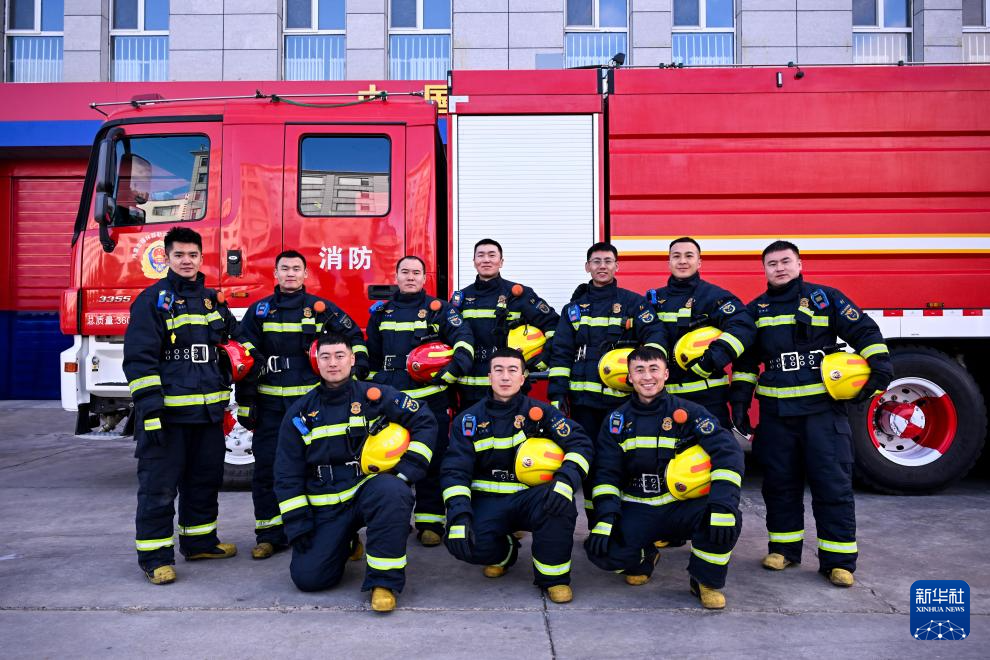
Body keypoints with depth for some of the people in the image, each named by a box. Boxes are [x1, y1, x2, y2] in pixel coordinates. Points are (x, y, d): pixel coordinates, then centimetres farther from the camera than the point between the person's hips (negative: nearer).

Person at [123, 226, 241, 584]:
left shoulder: (213, 300, 13)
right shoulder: (153, 299, -5)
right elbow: (139, 357, -11)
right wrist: (149, 406, -18)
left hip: (208, 411, 6)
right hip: (168, 411, -6)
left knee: (205, 479, 16)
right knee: (159, 485, 1)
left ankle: (200, 541, 31)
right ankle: (155, 555, 12)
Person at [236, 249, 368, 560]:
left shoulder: (321, 308, 5)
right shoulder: (259, 311, 7)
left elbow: (354, 337, 13)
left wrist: (357, 370, 0)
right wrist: (245, 401, 1)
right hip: (270, 403, 1)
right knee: (266, 467, 1)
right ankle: (270, 534, 12)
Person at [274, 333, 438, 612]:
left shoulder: (375, 396, -2)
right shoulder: (300, 413, 5)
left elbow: (424, 422, -2)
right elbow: (287, 475, 7)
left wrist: (407, 469, -12)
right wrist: (297, 525, 0)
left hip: (371, 488, -2)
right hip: (325, 506, 3)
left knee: (393, 492, -37)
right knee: (307, 576, -10)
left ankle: (384, 581, -22)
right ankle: (345, 543, 23)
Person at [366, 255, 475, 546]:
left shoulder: (439, 309, 4)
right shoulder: (381, 312, 14)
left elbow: (463, 339, -6)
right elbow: (370, 353, 22)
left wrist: (452, 370, -20)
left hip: (430, 399, -3)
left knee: (431, 461, 1)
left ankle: (430, 522, 11)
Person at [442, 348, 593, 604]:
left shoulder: (539, 412, 0)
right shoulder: (469, 419, 2)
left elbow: (580, 444, -8)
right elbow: (455, 470, -4)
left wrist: (565, 481, -28)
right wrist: (459, 516, -20)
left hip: (530, 497, -1)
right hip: (487, 501, 1)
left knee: (561, 503, -33)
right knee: (465, 544, -27)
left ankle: (553, 576, -8)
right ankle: (505, 552, 11)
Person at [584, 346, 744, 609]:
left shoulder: (688, 412, -4)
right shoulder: (617, 420, 3)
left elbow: (728, 451, -15)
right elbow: (606, 471, 0)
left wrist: (724, 504, -31)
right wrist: (606, 517, -17)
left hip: (682, 506, -1)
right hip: (636, 511, 1)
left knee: (729, 519, -30)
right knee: (600, 550, -23)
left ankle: (706, 581, -1)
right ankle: (643, 558, 14)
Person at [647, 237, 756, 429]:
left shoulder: (713, 295, -3)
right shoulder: (656, 298, 14)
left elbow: (744, 327, -17)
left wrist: (712, 359, -26)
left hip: (706, 396, -5)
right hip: (664, 396, 5)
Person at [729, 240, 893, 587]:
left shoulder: (825, 297, 4)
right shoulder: (756, 310, 13)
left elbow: (864, 331, 3)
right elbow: (745, 360, 17)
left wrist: (880, 365, -12)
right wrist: (740, 399, 9)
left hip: (823, 406, -3)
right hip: (775, 411, 3)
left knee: (832, 483, -2)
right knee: (780, 482, 10)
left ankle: (838, 560, 7)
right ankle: (784, 548, 23)